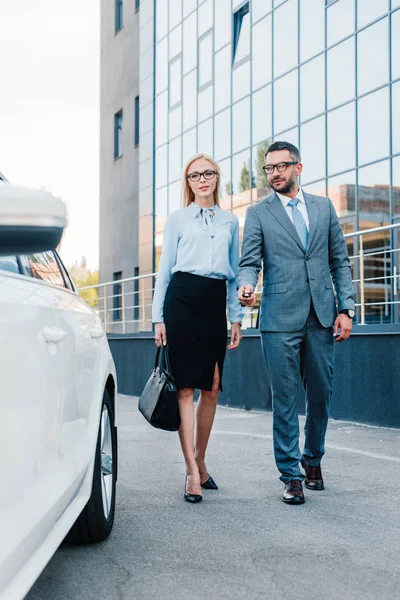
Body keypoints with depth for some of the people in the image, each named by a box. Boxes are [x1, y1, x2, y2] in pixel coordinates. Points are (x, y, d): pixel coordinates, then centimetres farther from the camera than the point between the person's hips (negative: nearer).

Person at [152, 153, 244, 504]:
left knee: (212, 388, 2)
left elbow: (234, 273, 17)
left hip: (215, 303, 3)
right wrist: (159, 317, 1)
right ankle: (192, 472, -7)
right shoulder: (178, 219, 9)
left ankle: (200, 462, 16)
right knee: (186, 387, -7)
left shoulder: (230, 222, 16)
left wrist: (237, 317, 10)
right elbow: (165, 269, 8)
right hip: (183, 300, -3)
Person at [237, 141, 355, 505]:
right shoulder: (258, 214, 6)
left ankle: (313, 459, 30)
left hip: (321, 317, 3)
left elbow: (340, 261, 12)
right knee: (285, 399, -1)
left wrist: (346, 309, 3)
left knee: (321, 393, 9)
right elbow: (250, 263, -1)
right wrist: (246, 286, -24)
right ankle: (291, 475, 9)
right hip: (281, 318, -2)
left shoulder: (324, 207, 12)